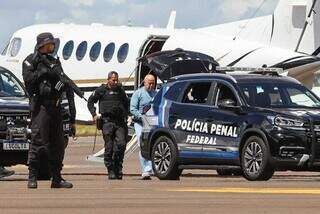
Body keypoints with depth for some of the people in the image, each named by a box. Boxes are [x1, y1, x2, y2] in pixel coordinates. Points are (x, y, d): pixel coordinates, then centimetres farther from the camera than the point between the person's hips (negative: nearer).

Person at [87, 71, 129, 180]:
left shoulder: (120, 90, 17)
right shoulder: (102, 90, 6)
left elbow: (126, 103, 32)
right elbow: (90, 101, 13)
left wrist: (126, 114, 18)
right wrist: (94, 114, 1)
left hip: (120, 121, 3)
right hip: (107, 121, -3)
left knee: (121, 144, -10)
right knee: (109, 146, -5)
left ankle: (118, 167, 4)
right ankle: (111, 171, 1)